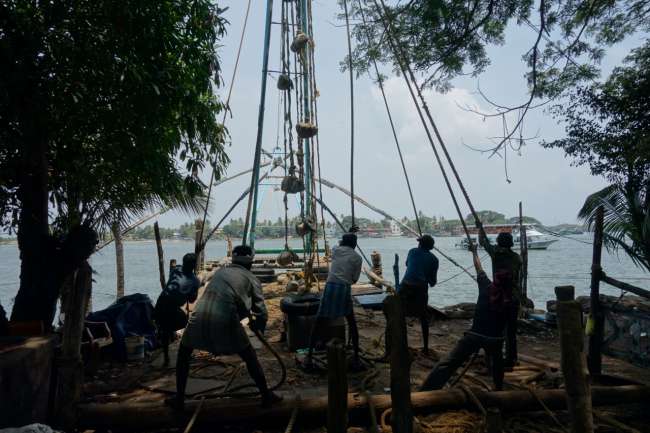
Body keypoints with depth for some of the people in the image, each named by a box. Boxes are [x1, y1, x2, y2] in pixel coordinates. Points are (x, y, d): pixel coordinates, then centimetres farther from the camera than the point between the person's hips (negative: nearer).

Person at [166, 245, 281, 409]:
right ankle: (266, 396, 26)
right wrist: (257, 325, 31)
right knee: (250, 357, 19)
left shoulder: (220, 271, 26)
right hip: (225, 319, -3)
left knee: (183, 355, 31)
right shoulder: (252, 278, 14)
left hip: (200, 316, 3)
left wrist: (247, 313, 48)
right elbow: (261, 313, 8)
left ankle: (179, 399, 35)